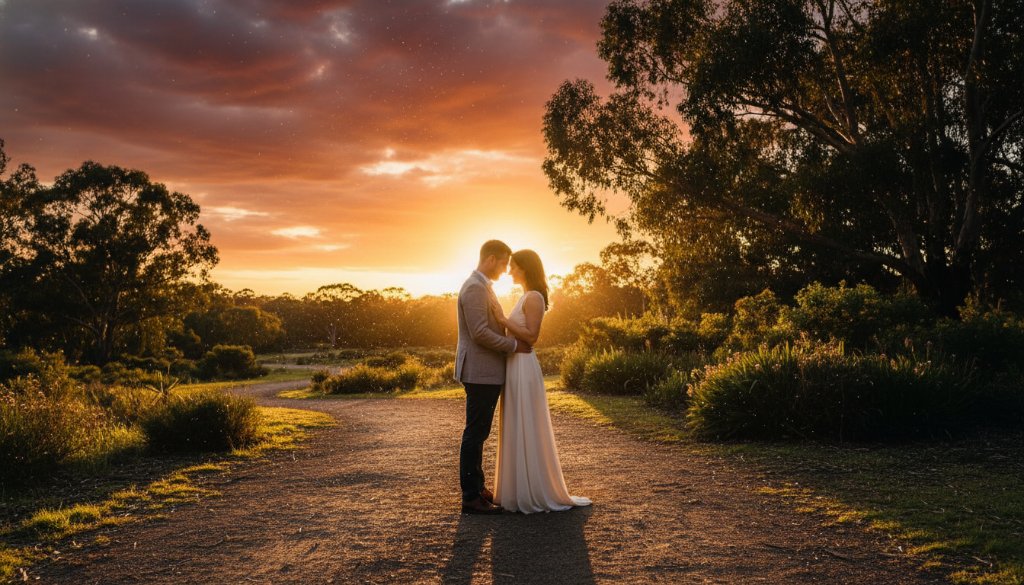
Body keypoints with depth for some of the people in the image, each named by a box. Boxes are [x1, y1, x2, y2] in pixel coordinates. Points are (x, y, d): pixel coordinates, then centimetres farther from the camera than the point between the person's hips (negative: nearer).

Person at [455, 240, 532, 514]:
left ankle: (477, 488, 25)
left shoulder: (481, 286, 17)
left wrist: (514, 341, 16)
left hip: (486, 372, 11)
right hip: (480, 372, -11)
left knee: (478, 432, 15)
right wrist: (514, 345, -14)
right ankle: (471, 497, 1)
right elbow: (480, 333, -23)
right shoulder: (474, 288, -16)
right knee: (475, 433, -5)